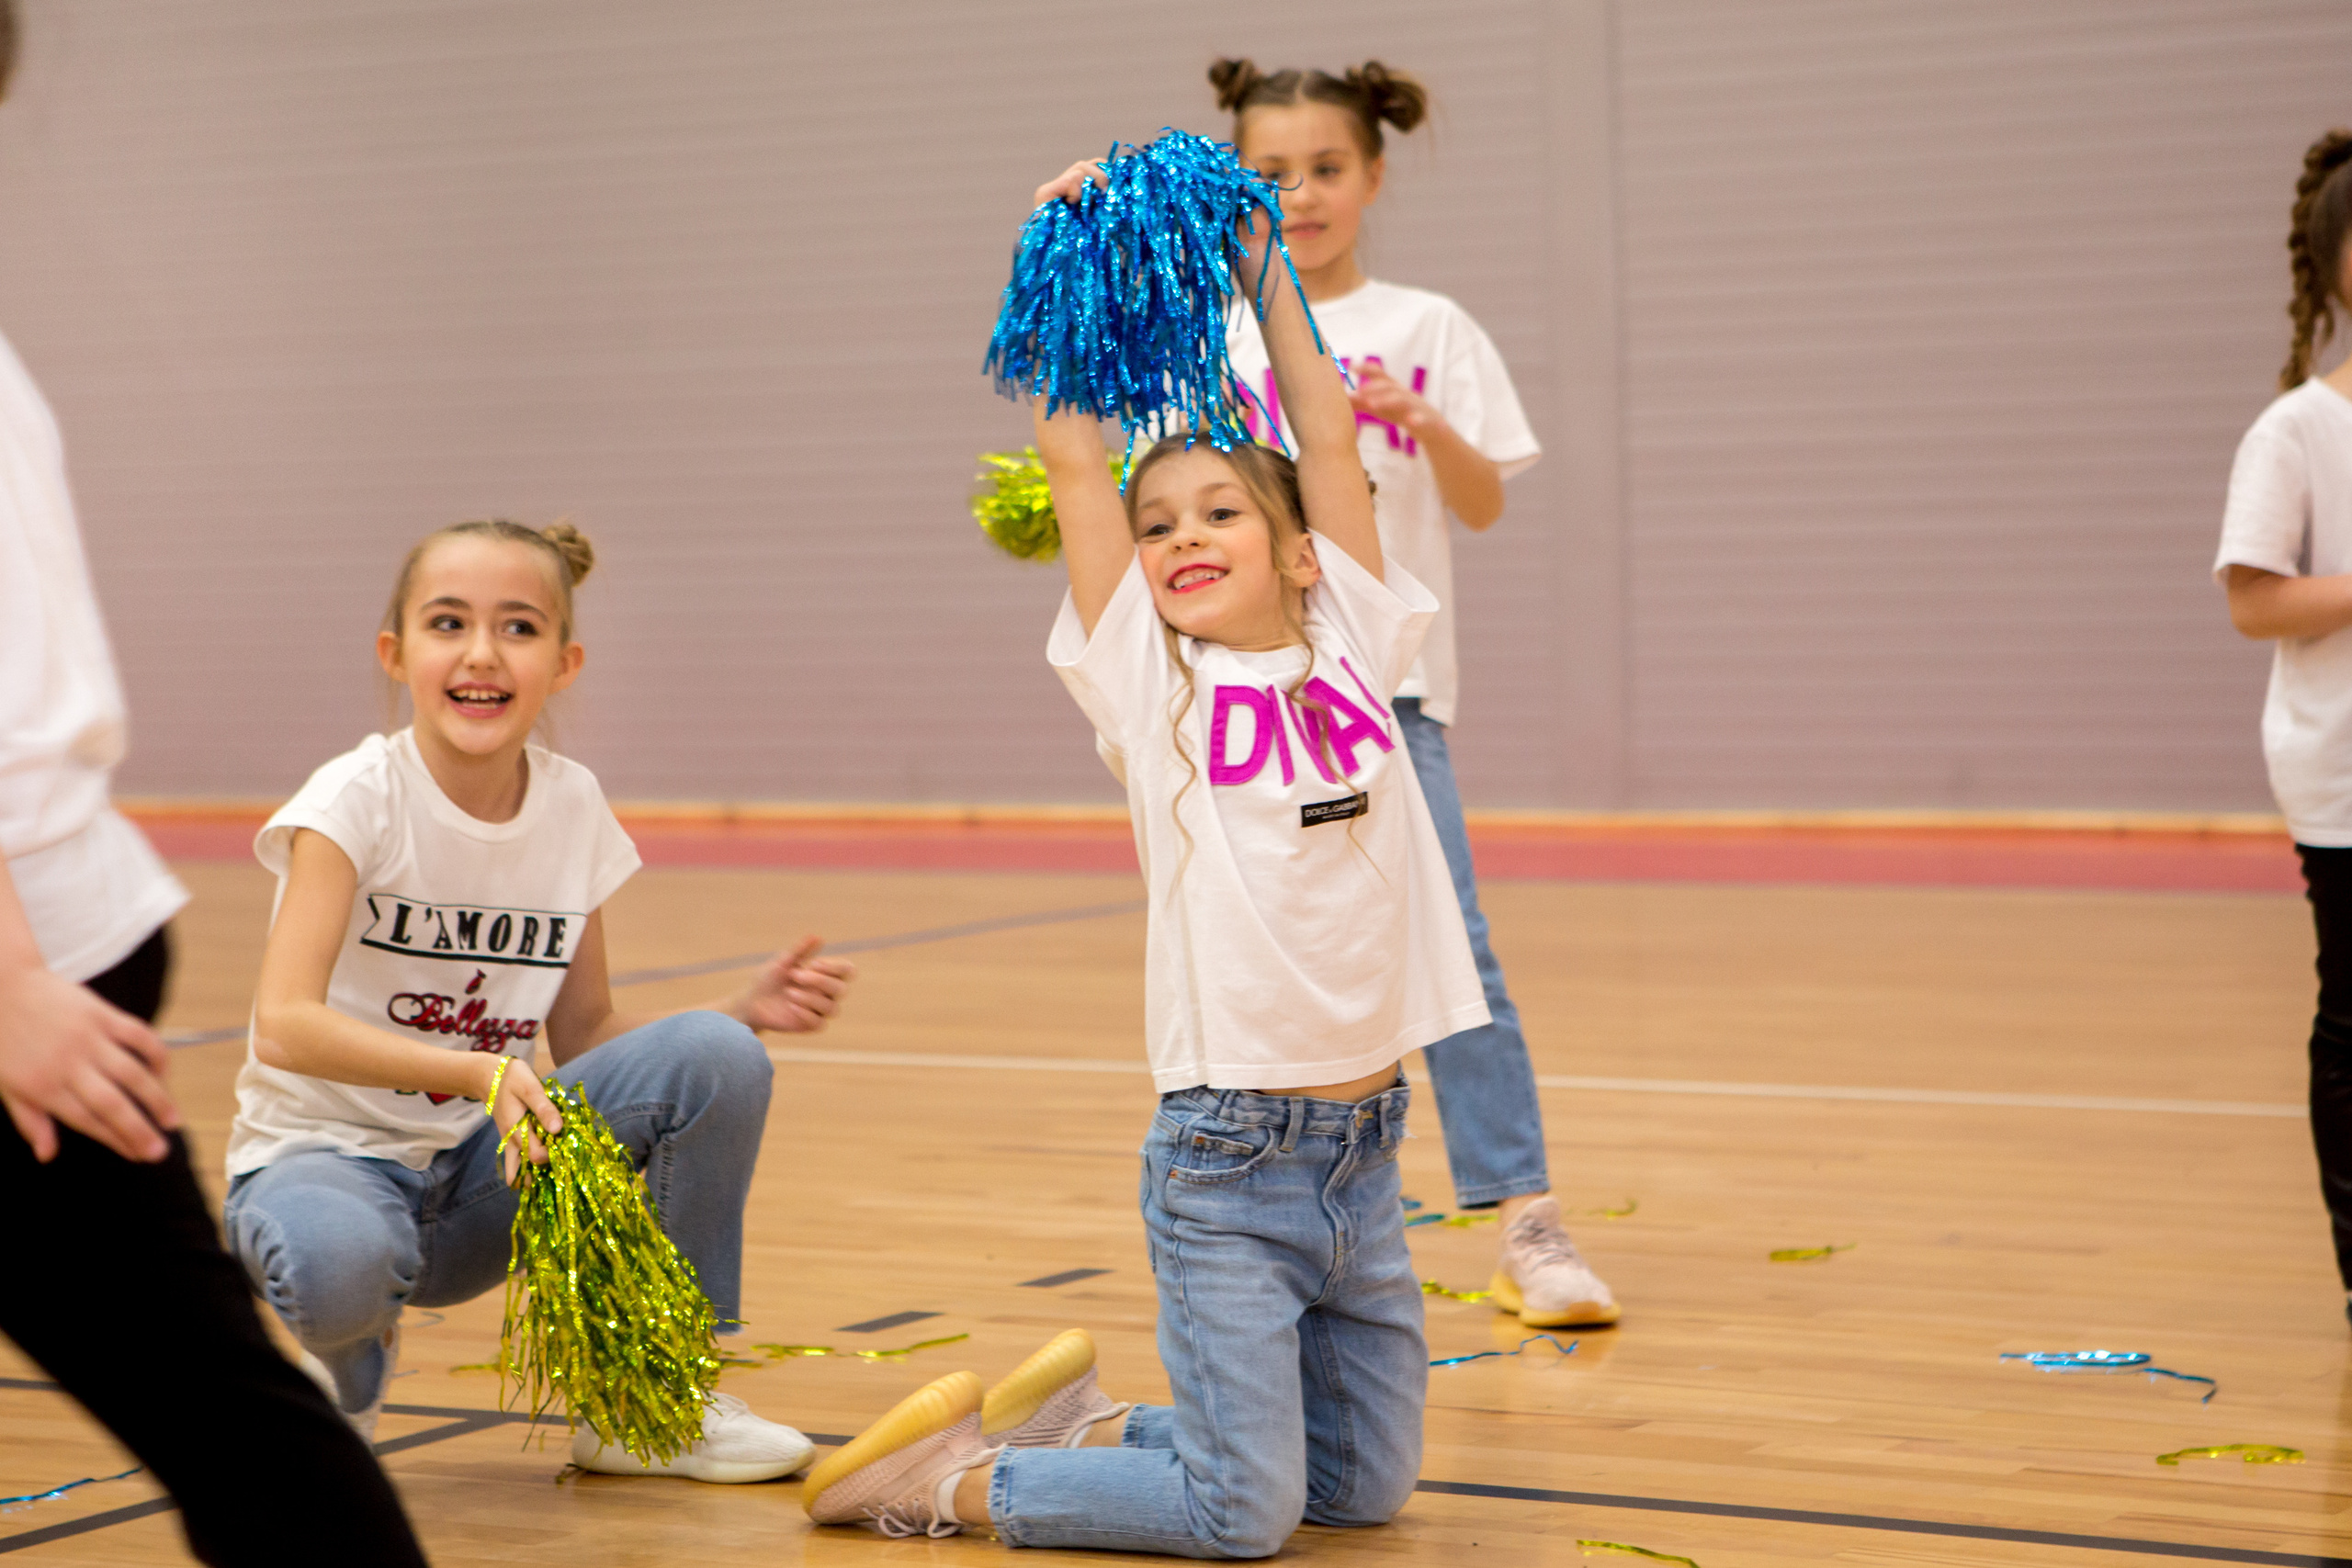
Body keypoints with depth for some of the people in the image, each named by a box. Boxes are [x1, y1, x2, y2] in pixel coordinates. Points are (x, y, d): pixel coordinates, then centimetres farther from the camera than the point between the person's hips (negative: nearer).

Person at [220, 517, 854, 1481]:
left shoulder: (574, 810, -2)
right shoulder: (359, 799, -17)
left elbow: (582, 1037, 6)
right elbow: (285, 1024, -29)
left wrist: (745, 1012, -11)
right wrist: (481, 1073, -41)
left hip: (478, 1183, 5)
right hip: (327, 1151, -5)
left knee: (718, 1058, -17)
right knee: (339, 1261, -42)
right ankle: (345, 1369, 0)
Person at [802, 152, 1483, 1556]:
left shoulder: (1351, 649, 7)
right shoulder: (1147, 680, -1)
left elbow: (1329, 438, 9)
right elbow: (1074, 458, -1)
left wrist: (1262, 268, 13)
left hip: (1363, 1143, 5)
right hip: (1226, 1149, -5)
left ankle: (1083, 1427, 29)